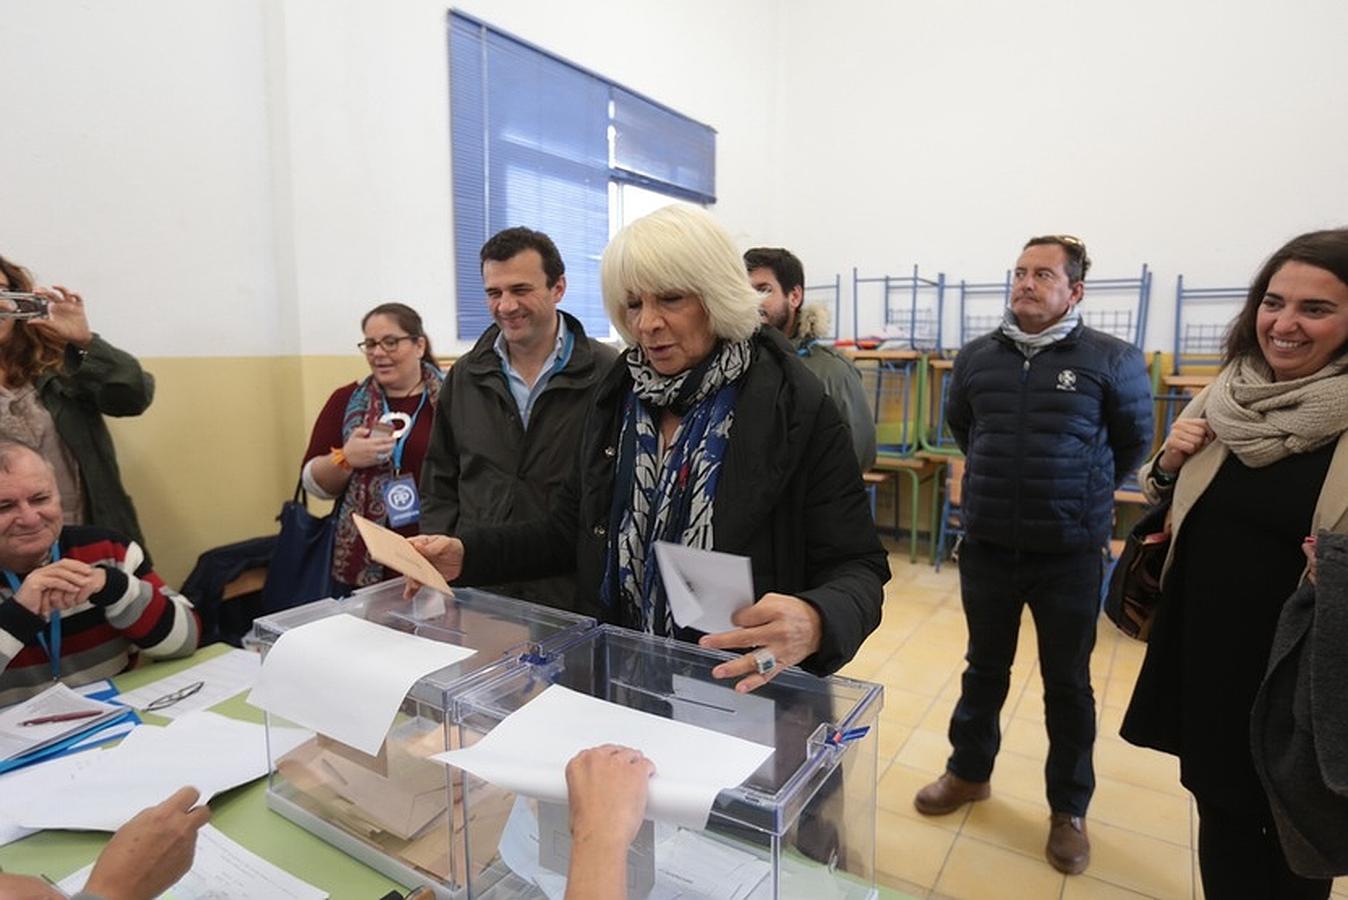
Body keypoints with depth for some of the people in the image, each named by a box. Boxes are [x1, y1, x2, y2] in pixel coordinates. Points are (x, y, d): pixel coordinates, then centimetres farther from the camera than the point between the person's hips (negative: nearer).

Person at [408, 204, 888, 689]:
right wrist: (468, 554, -4)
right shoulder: (617, 399, 3)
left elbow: (858, 568, -12)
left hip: (747, 693, 0)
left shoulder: (794, 410, -13)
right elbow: (569, 530, 11)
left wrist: (814, 622, -33)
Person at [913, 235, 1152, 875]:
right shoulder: (976, 357, 0)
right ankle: (968, 772, 39)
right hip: (987, 547, 3)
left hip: (1071, 554, -2)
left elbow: (1135, 441, 7)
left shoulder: (1113, 360, -8)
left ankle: (1069, 809, 33)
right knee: (984, 667, 19)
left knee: (1067, 682, 13)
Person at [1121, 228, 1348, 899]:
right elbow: (1174, 509, 12)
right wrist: (1170, 462, -7)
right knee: (1220, 808, 20)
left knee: (1293, 831, 15)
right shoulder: (1226, 396, 2)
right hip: (1206, 653, 4)